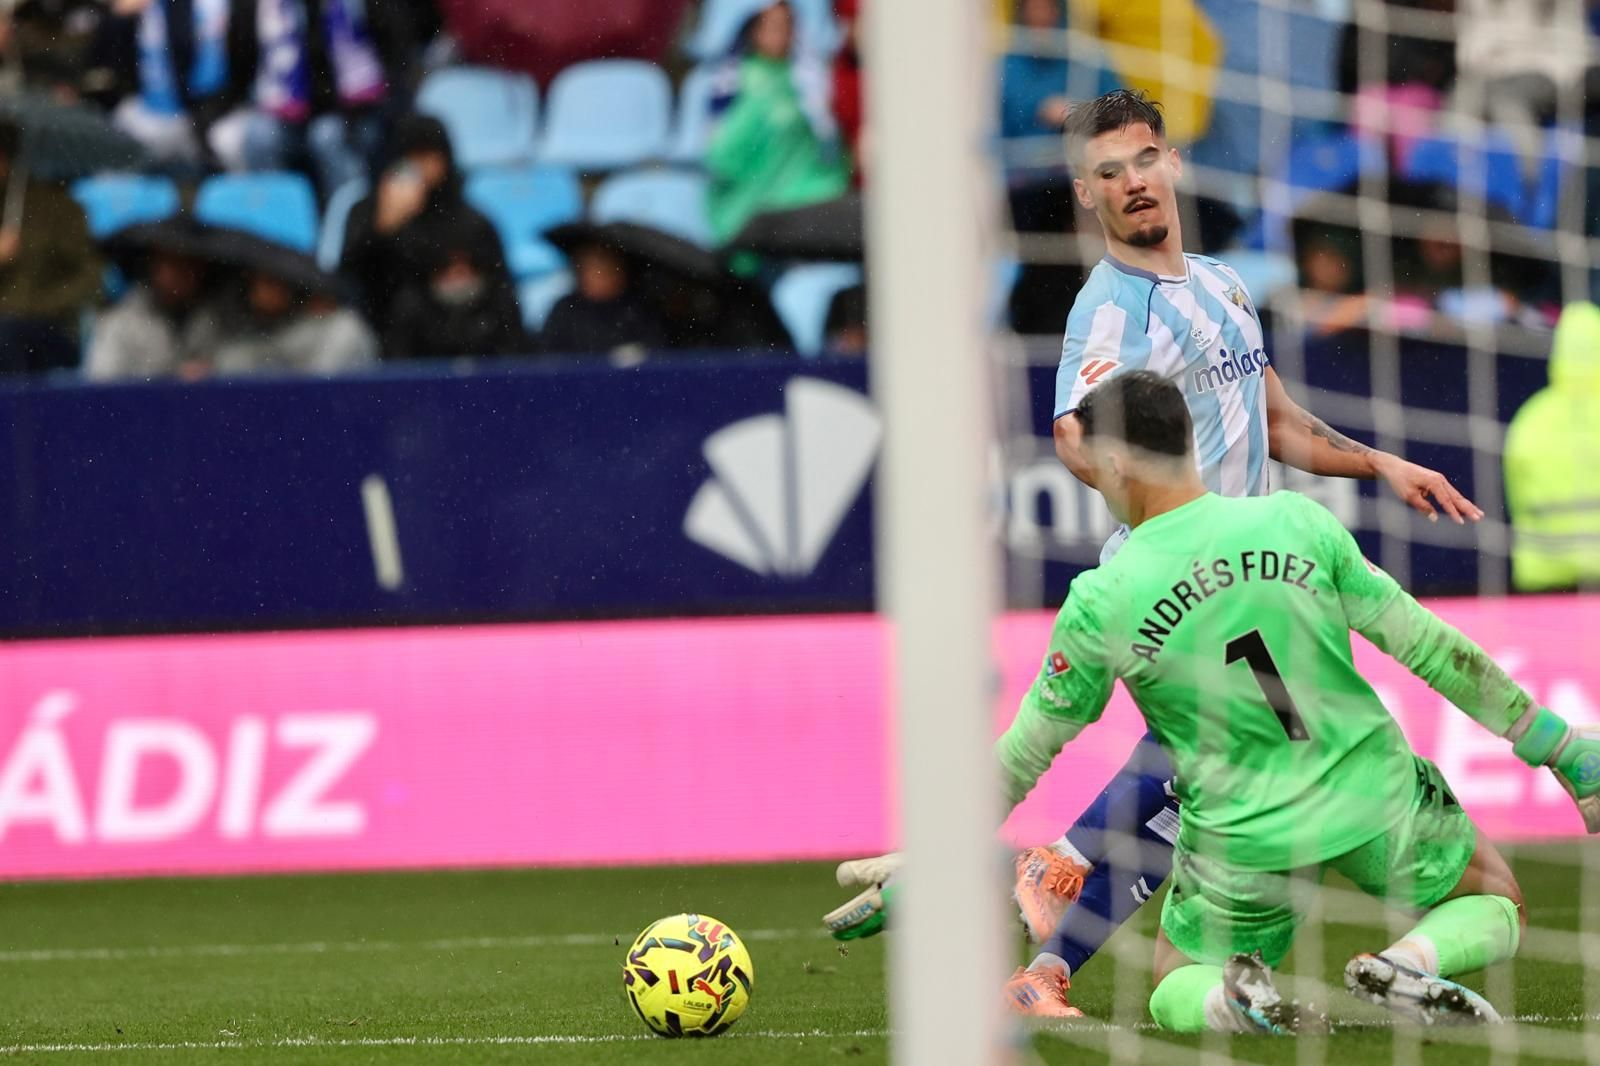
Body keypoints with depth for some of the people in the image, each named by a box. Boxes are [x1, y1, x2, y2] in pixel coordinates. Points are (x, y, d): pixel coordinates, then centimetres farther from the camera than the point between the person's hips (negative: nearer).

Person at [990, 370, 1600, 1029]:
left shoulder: (1098, 604, -11)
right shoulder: (1297, 522, -7)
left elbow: (1028, 751, 1)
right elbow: (1424, 645, -2)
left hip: (1242, 841, 0)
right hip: (1374, 797, 0)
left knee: (1175, 988, 25)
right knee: (1498, 908, 26)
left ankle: (1232, 999, -13)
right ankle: (1407, 962, -10)